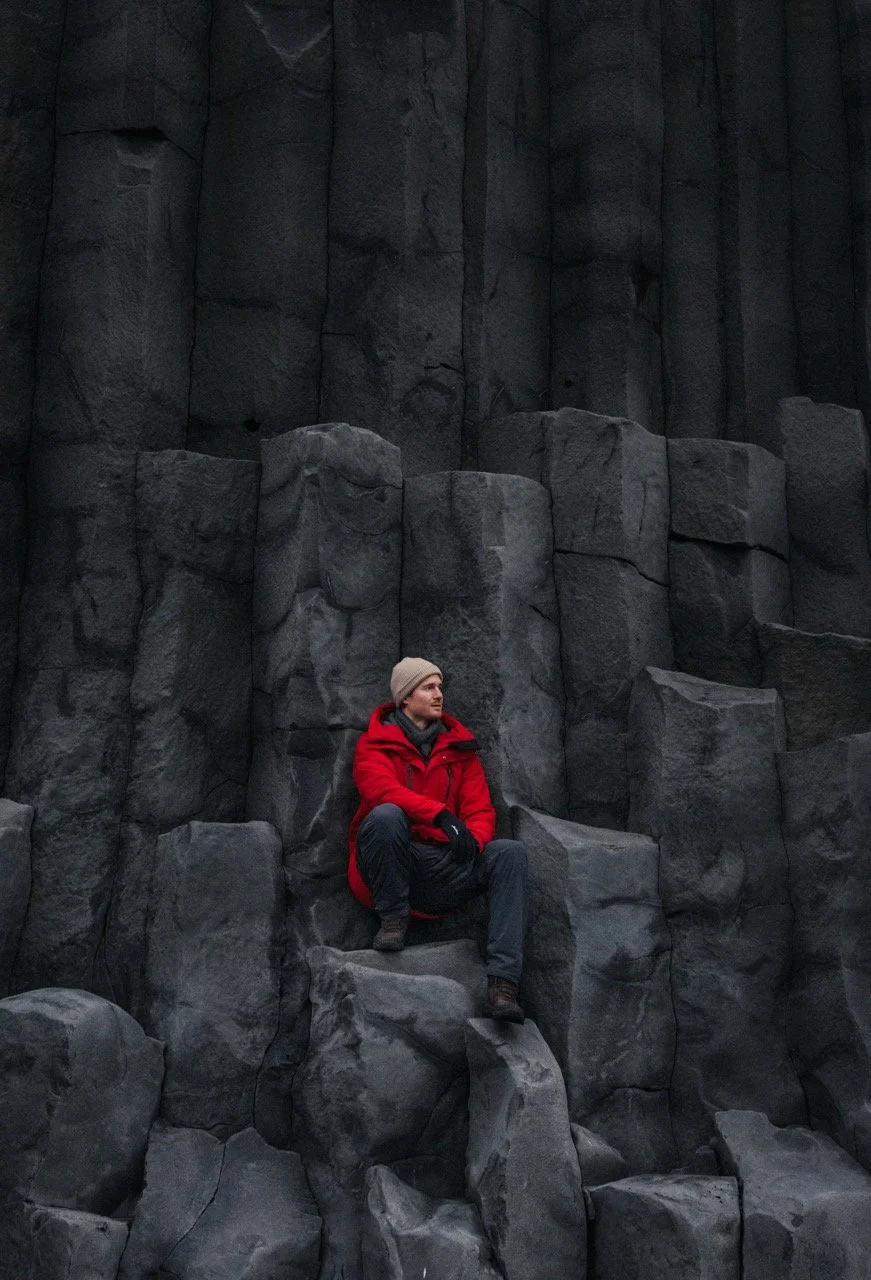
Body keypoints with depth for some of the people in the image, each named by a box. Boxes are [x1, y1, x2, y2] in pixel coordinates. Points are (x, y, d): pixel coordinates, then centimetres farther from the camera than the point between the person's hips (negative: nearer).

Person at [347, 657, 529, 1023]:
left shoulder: (459, 748, 15)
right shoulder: (375, 744, 3)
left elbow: (481, 810, 8)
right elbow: (383, 791, -18)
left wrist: (473, 839, -17)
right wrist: (440, 814, -33)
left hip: (441, 870, 4)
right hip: (393, 867, -4)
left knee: (510, 852, -21)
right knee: (386, 815, -35)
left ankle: (502, 983, -30)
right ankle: (393, 918, -13)